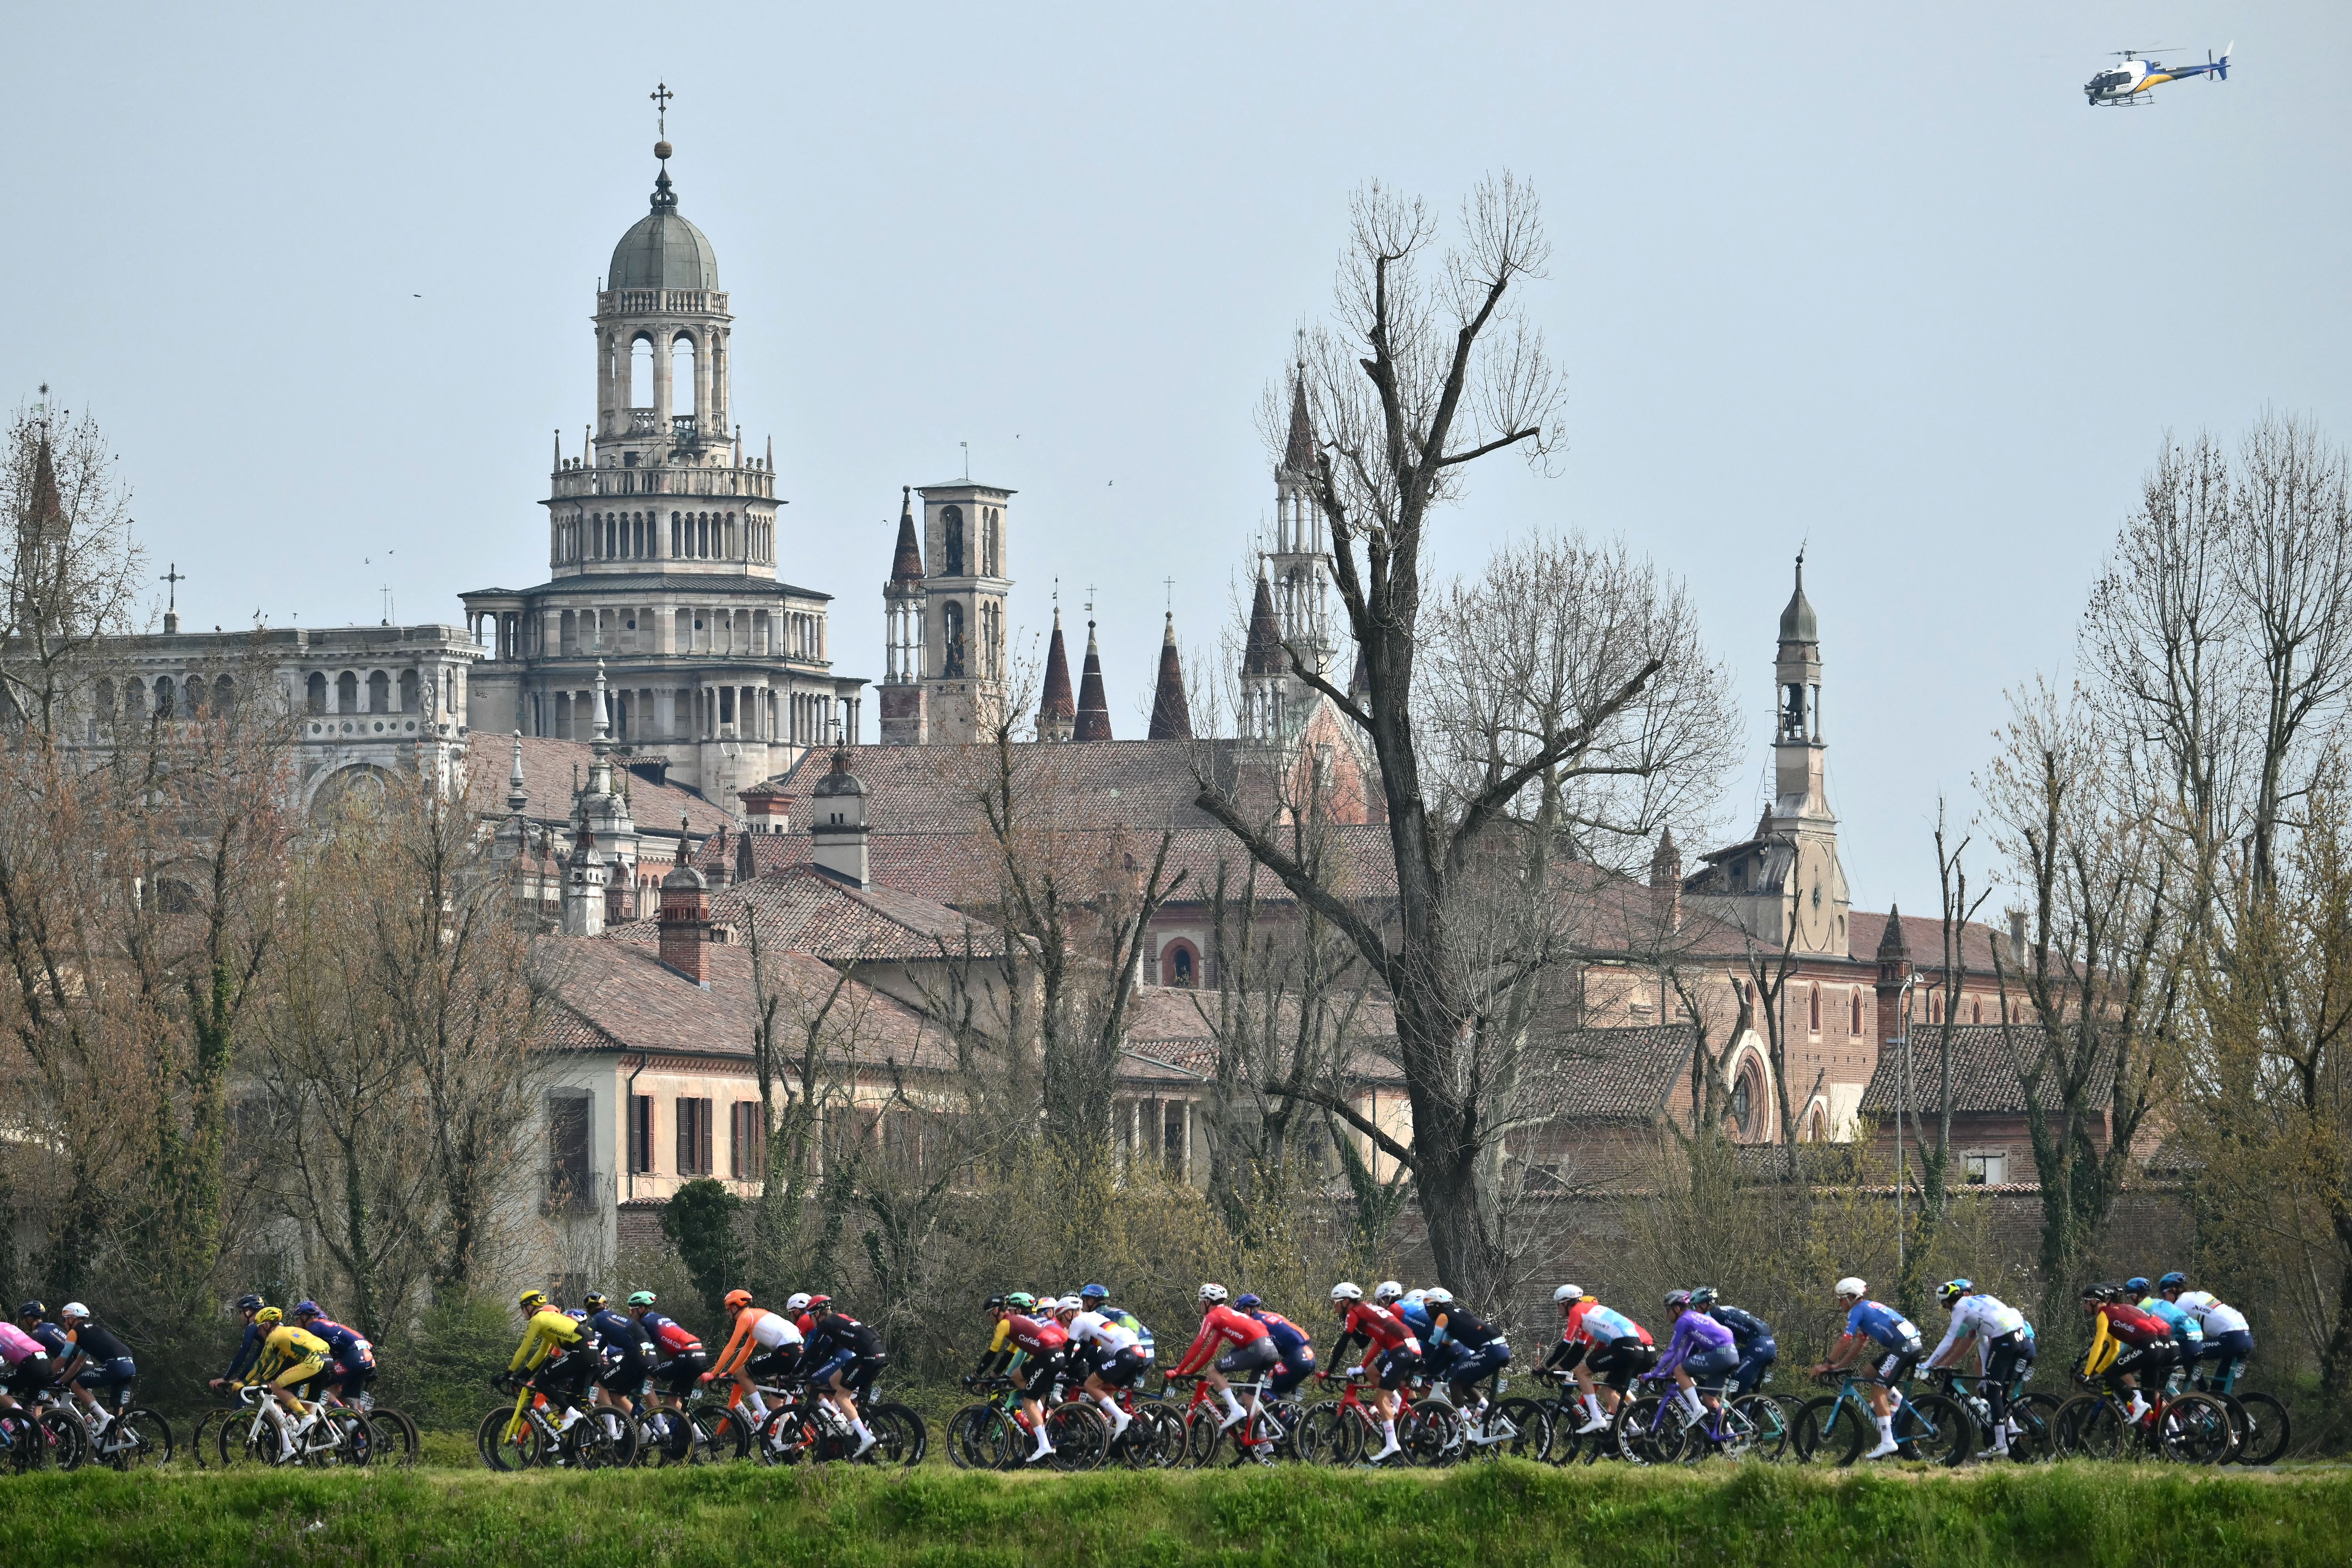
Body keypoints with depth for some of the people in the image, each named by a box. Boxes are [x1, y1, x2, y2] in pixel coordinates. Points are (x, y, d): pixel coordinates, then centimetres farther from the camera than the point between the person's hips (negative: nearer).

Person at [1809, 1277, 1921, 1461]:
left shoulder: (1858, 1310, -1)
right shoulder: (1869, 1308, 27)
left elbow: (1845, 1342, -7)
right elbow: (1859, 1345, 29)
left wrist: (1827, 1365, 0)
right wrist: (1838, 1366, 26)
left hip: (1903, 1345, -10)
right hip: (1914, 1343, 10)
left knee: (1878, 1390, -9)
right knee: (1873, 1372, 24)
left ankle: (1887, 1442, -15)